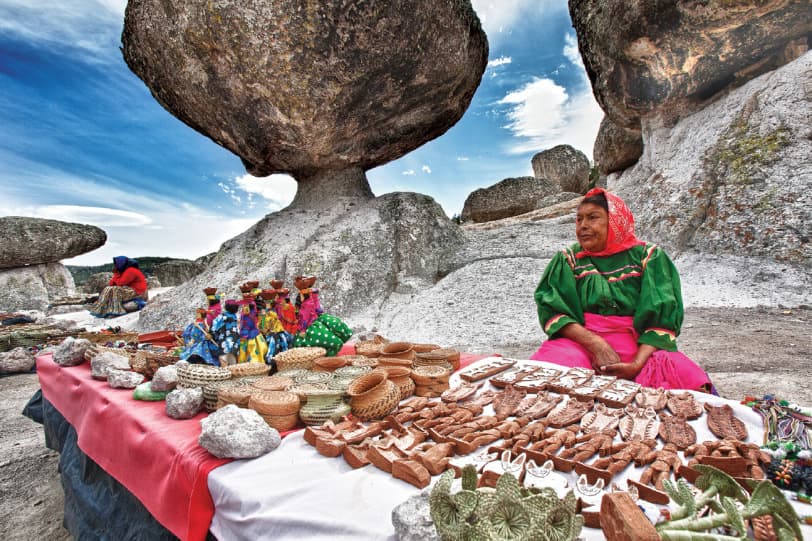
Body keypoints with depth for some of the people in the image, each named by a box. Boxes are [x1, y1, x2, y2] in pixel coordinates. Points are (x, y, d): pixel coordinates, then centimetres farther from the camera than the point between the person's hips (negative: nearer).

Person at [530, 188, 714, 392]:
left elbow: (663, 318, -2)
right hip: (581, 341, 0)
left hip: (641, 346, 1)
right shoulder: (568, 260, 8)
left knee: (693, 383, -29)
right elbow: (552, 311, -3)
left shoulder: (649, 258, 6)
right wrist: (596, 344, -19)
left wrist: (637, 364, -19)